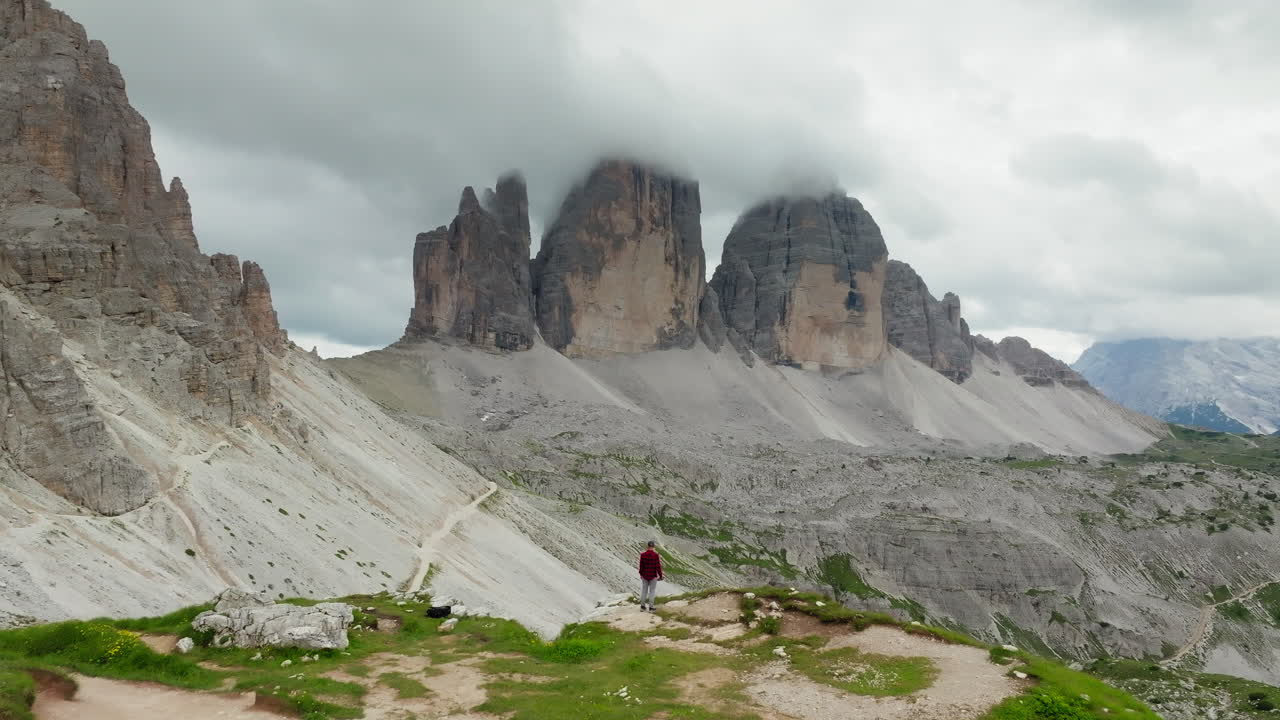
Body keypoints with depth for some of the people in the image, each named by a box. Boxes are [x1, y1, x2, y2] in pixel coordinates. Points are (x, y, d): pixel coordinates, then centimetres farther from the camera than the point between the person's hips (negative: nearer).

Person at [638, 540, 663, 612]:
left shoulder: (643, 555, -8)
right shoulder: (656, 555, -17)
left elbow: (641, 565, 0)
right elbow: (658, 566, -13)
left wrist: (641, 574, 16)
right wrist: (660, 575, -2)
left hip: (645, 575, 3)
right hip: (653, 576, -3)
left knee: (644, 590, 13)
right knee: (652, 591, 6)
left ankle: (642, 606, 19)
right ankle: (650, 607, 9)